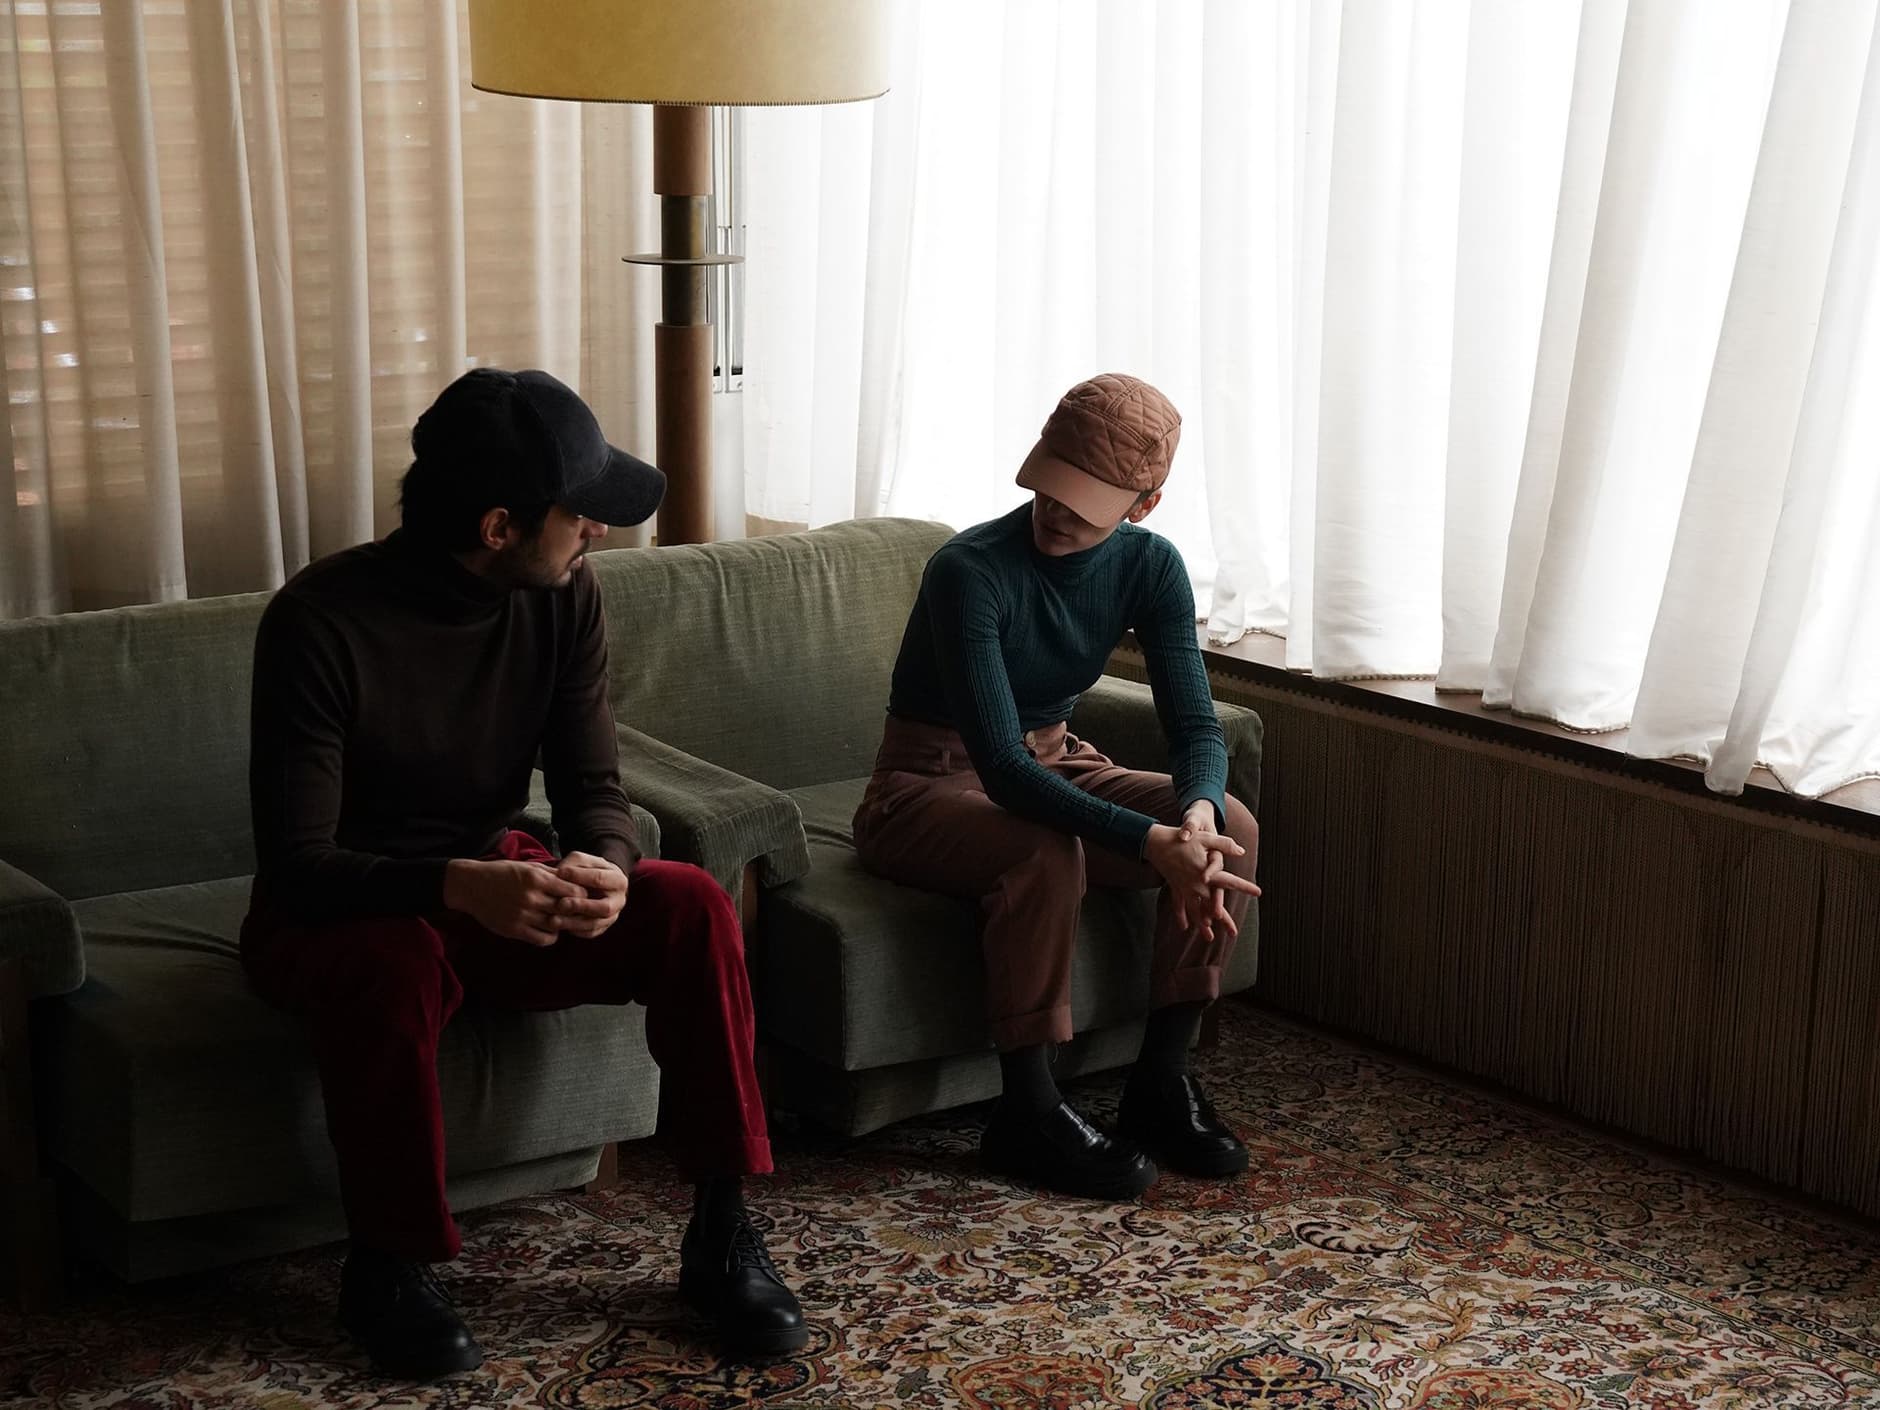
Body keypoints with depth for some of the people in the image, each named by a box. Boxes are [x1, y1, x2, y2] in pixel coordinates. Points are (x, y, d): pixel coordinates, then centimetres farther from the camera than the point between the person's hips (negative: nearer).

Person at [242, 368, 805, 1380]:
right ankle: (386, 1269, -17)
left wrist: (601, 866, -32)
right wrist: (457, 886, -44)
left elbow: (594, 790, -6)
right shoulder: (320, 621, -24)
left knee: (691, 906, -20)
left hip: (492, 883, 5)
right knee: (392, 961, -39)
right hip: (339, 913, -5)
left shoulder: (563, 598, -8)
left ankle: (720, 1236, -11)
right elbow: (297, 864, -26)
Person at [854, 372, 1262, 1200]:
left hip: (1051, 766, 6)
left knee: (1232, 826, -17)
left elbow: (1195, 725, -11)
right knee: (1045, 852, -38)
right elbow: (1001, 766, -34)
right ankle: (1027, 1114, -23)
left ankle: (1160, 1081, -8)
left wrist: (1199, 811, -36)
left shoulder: (1149, 567, -7)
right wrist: (1151, 841, -44)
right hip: (931, 785, -6)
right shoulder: (970, 571, -27)